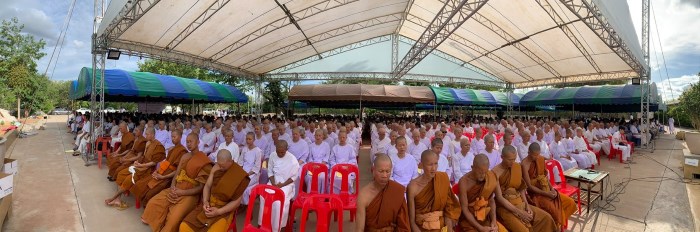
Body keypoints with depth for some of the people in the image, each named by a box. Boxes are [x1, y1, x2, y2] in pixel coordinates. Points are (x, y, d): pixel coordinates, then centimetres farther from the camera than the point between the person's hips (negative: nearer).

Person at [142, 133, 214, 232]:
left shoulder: (205, 161, -13)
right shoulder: (185, 157, 10)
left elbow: (201, 187, -13)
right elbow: (176, 174, 11)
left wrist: (182, 192, -16)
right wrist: (172, 187, -8)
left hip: (190, 194, -7)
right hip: (176, 190, 7)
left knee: (174, 218, -24)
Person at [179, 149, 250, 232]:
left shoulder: (239, 175, -18)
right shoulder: (216, 168, -3)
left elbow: (237, 201, -13)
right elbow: (207, 186, 4)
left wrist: (219, 211, -19)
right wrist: (205, 201, -13)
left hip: (224, 210, -5)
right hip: (209, 205, 5)